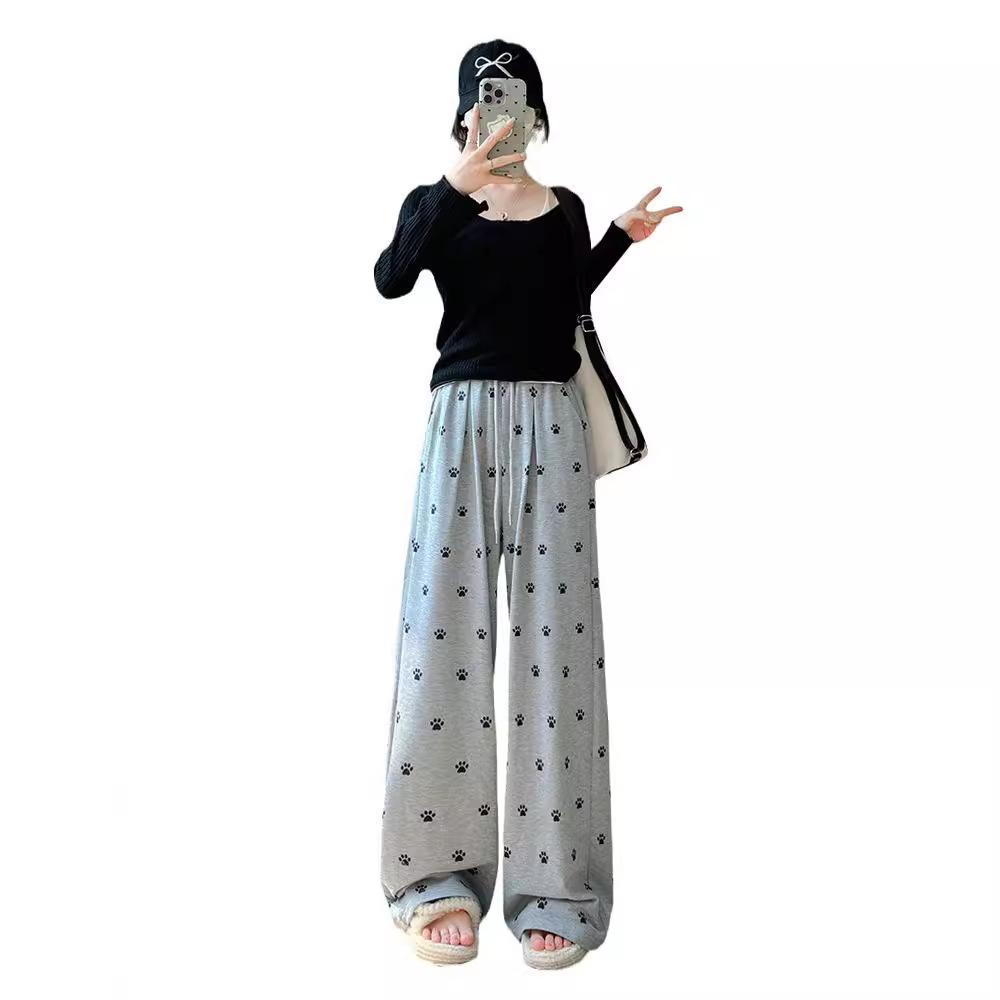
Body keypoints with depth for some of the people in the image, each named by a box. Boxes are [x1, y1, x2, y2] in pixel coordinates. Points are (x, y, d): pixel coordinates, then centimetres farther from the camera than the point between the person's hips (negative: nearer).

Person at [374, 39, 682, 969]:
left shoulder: (564, 209, 16)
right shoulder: (435, 201, 10)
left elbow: (559, 317, 9)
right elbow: (389, 278, -11)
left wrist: (622, 237, 5)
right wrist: (458, 184, -20)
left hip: (548, 421, 2)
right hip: (463, 417, -1)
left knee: (554, 634, -4)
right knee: (445, 627, -7)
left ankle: (554, 882, 2)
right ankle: (439, 875, 1)